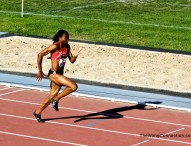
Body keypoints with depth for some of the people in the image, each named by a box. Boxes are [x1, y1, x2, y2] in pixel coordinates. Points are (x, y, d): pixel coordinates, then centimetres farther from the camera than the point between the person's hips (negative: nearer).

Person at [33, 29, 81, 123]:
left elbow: (71, 61, 9)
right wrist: (40, 71, -10)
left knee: (52, 96, 17)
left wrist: (74, 56, -15)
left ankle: (37, 112, 33)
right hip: (54, 74, -8)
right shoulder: (55, 47, -16)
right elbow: (40, 55, -14)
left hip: (60, 74, 8)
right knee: (74, 86, -20)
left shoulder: (67, 47, 6)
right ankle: (56, 99, -2)